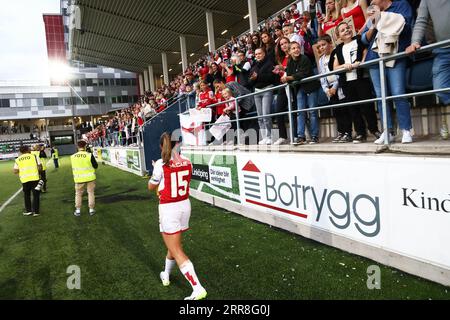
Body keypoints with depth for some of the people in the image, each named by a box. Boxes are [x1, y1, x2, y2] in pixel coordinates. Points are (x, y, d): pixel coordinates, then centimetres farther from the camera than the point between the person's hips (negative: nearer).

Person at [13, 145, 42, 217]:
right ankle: (35, 211, 8)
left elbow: (15, 171, 1)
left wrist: (22, 170, 20)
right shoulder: (34, 156, 2)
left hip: (24, 179, 2)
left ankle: (28, 210, 22)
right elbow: (40, 167, -5)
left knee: (26, 195, 19)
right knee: (36, 195, 8)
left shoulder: (17, 160, 8)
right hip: (34, 178, -2)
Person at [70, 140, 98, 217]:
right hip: (90, 177, -2)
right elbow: (96, 166, -6)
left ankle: (78, 211, 18)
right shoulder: (89, 155, -15)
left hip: (79, 178, 2)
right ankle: (91, 210, 17)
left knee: (78, 194, 15)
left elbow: (73, 168, 9)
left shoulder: (72, 157, -5)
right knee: (91, 193, 12)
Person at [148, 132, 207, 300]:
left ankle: (198, 289, -8)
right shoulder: (187, 163, -2)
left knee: (177, 251, -1)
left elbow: (151, 187, -1)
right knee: (174, 243, 25)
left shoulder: (161, 164, -16)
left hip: (168, 209, -6)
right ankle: (166, 276, 46)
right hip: (184, 206, 6)